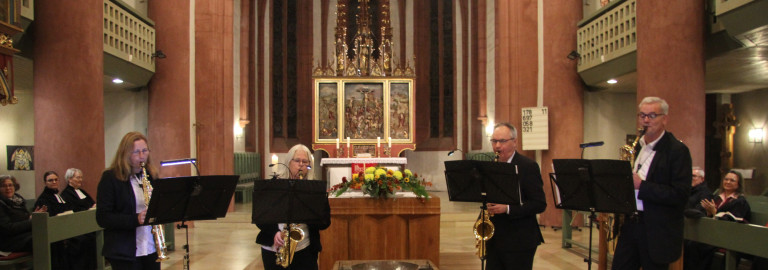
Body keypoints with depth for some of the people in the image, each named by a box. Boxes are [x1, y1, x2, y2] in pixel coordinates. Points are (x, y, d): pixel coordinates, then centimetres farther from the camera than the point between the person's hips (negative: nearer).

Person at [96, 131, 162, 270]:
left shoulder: (151, 176, 10)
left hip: (152, 249, 5)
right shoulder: (110, 178, -5)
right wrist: (135, 219, -23)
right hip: (124, 252, -5)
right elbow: (102, 218, -10)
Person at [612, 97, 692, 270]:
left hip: (658, 231, -6)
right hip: (630, 223, 6)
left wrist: (641, 186, -23)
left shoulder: (677, 150, -10)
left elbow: (680, 195, -18)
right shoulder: (635, 145, 11)